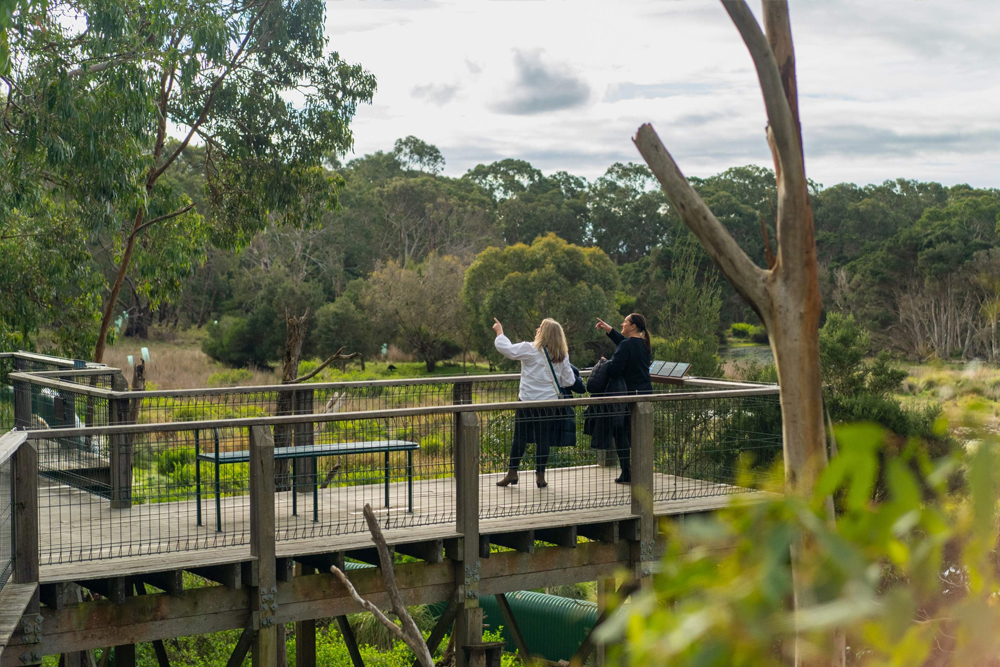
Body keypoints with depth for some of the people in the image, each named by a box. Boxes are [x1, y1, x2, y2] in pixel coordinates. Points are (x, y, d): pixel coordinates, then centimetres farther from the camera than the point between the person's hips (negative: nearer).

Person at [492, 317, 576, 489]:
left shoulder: (530, 350, -12)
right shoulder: (562, 355, 2)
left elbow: (505, 347, -7)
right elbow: (569, 381, 6)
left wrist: (499, 331, 10)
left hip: (527, 400, -3)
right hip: (549, 401, 3)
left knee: (519, 437, 7)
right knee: (543, 439, 6)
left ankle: (512, 473, 13)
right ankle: (540, 475, 7)